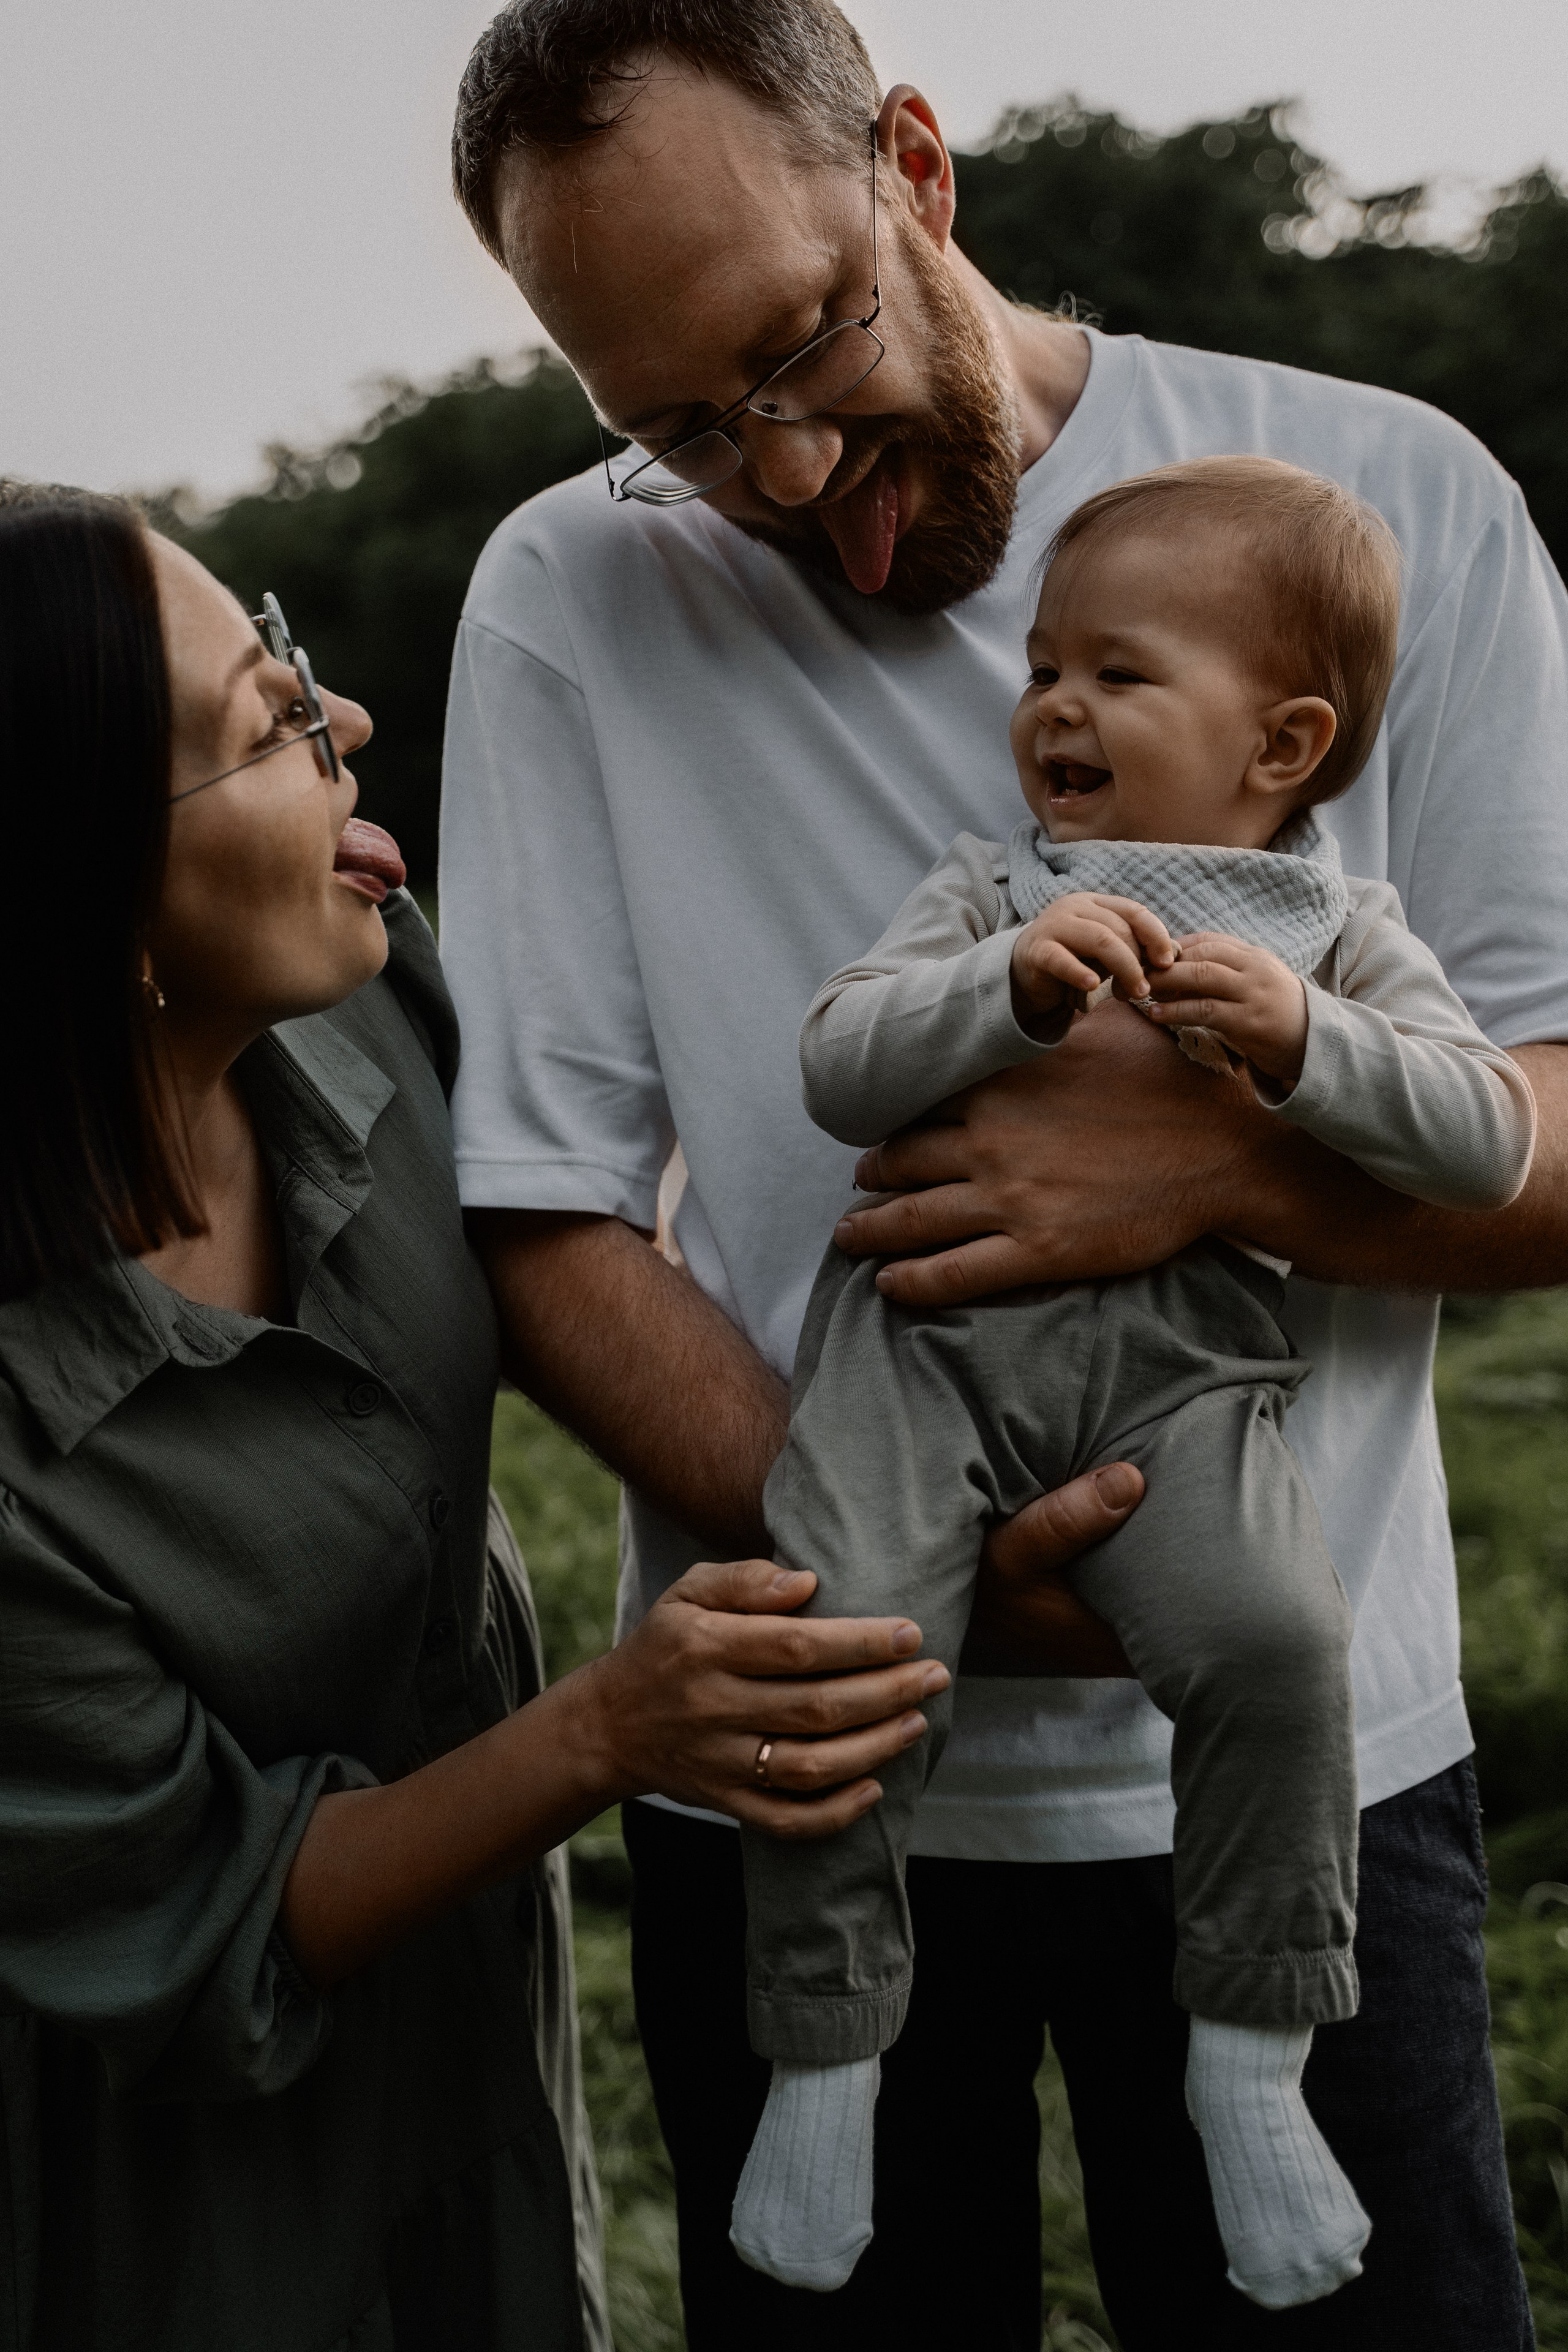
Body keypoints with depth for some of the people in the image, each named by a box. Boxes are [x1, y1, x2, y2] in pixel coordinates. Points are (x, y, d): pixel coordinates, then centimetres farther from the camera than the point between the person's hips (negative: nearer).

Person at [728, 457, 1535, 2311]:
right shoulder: (984, 894, 19)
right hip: (930, 1333, 1)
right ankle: (825, 2049, 2)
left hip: (1181, 1358, -1)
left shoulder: (1340, 932, 16)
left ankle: (1250, 2050, -3)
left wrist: (1302, 1044, -12)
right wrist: (1008, 984, -11)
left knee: (1276, 1640, -26)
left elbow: (1491, 1143, 4)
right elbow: (839, 1068, 5)